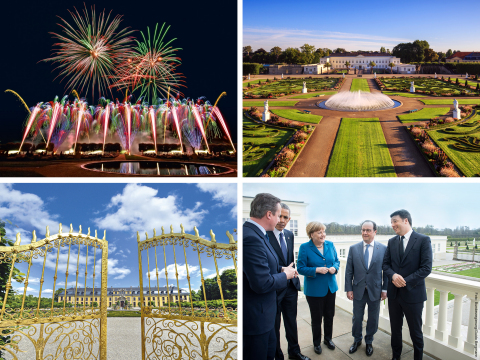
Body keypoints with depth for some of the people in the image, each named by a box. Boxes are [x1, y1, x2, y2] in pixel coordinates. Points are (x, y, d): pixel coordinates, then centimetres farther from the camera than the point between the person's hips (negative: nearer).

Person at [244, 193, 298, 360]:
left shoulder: (254, 234, 3)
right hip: (255, 316, -10)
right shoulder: (251, 238, -28)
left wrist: (281, 269, 2)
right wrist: (285, 275, -12)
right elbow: (262, 283, -29)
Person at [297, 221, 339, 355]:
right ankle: (316, 342, 31)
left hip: (330, 287, 4)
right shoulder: (304, 248, -14)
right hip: (314, 290, -4)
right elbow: (300, 268, -14)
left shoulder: (330, 245, 0)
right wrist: (316, 270, -25)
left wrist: (334, 268, -12)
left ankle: (328, 338, 39)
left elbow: (337, 261, 10)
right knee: (316, 317, 9)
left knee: (329, 315, 17)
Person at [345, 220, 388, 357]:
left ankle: (369, 342, 35)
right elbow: (349, 271, 0)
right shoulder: (353, 248, -2)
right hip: (358, 290, 1)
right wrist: (348, 289, -4)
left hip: (375, 291, -1)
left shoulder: (383, 248, -5)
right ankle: (357, 340, 35)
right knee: (357, 318, 13)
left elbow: (386, 270, -2)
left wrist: (385, 289, -5)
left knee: (373, 319, 13)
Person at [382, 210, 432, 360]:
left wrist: (406, 281, -18)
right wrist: (393, 275, -14)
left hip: (413, 294, -4)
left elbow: (426, 268, -13)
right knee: (395, 328, 17)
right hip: (394, 293, 5)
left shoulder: (423, 240, -9)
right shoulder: (392, 242, 6)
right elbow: (386, 264, 8)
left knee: (415, 331, 9)